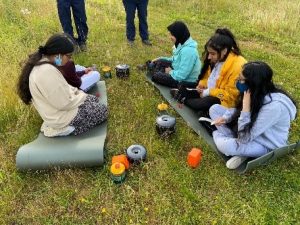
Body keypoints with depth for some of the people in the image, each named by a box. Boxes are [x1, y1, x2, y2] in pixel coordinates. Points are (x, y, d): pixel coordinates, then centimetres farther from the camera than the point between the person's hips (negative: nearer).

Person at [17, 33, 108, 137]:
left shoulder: (40, 61, -2)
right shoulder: (47, 71, -34)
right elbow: (65, 104, -29)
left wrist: (76, 92, 1)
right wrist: (82, 96, -12)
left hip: (55, 109, 10)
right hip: (61, 117, -10)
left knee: (94, 99, 23)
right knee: (103, 111, 4)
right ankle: (64, 127, 5)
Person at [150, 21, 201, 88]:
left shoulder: (188, 50, -32)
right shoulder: (182, 44, -1)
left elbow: (182, 75, -32)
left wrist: (170, 72, -13)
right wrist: (160, 59, 7)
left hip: (185, 81, -10)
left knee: (155, 76, -11)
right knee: (159, 62, 10)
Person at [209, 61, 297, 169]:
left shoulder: (274, 106, -34)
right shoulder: (259, 93, -11)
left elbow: (244, 138, -30)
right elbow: (239, 109, 10)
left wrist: (246, 108, -34)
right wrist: (225, 118, -9)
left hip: (265, 145, -8)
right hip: (251, 129, 8)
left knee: (224, 145, -36)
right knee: (215, 108, -1)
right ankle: (235, 143, -9)